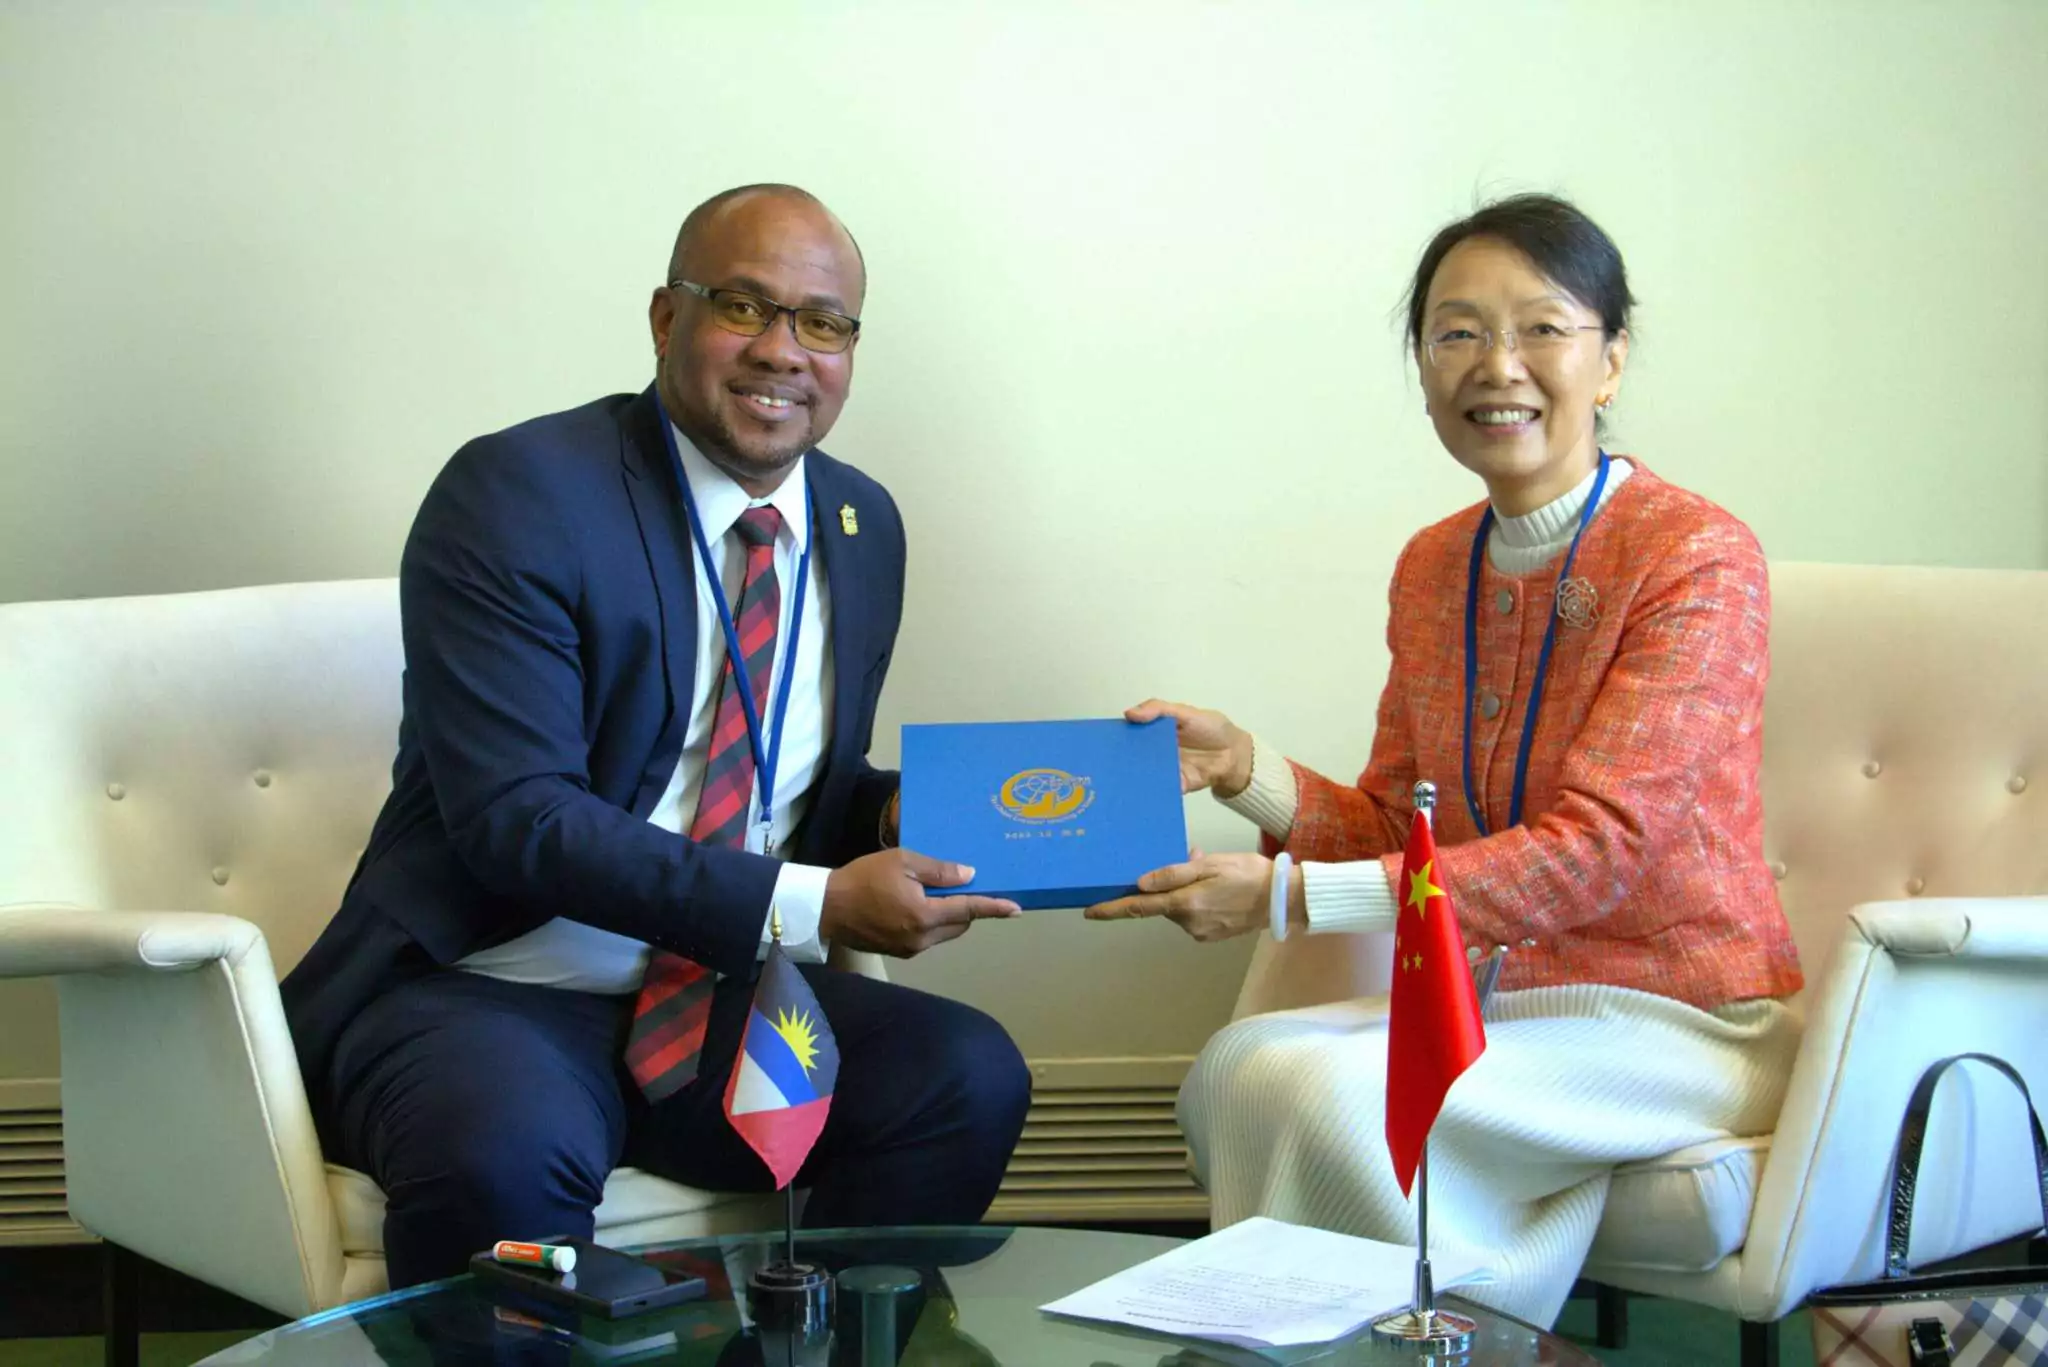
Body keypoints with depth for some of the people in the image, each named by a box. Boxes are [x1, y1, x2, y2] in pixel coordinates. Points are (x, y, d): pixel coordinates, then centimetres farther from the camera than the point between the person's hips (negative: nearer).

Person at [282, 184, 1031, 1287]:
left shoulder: (865, 527, 10)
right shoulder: (515, 493, -12)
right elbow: (517, 817, -21)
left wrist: (904, 815, -5)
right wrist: (812, 904, -24)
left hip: (725, 1003, 6)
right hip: (484, 994, -6)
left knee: (970, 1076, -18)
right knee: (509, 1153, -37)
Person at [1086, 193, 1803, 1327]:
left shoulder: (1698, 557, -15)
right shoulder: (1432, 567, 8)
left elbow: (1594, 851, -22)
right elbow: (1394, 830, 11)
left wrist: (1284, 896, -26)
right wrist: (1239, 766, -9)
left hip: (1684, 1023, -6)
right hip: (1513, 1003, 6)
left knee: (1324, 1088, -24)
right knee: (1233, 1068, -17)